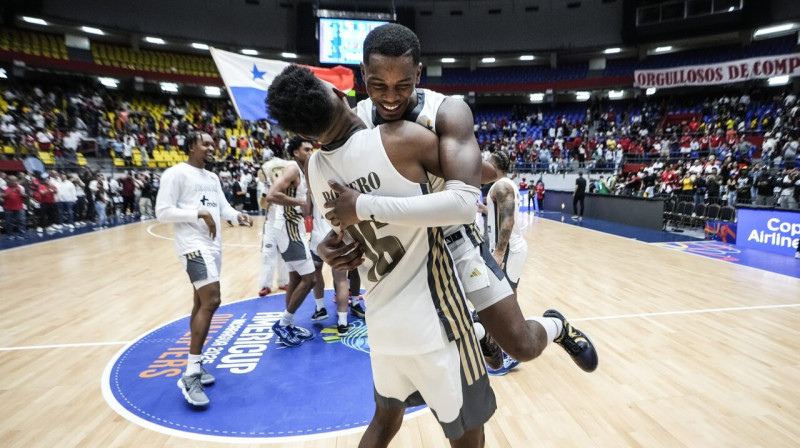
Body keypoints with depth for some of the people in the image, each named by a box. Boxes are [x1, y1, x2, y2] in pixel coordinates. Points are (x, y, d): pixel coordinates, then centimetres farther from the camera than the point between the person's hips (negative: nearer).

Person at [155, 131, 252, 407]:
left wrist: (238, 215, -4)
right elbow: (162, 212, -14)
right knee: (211, 301, -19)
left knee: (201, 303, 12)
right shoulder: (176, 174, -8)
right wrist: (199, 213, -21)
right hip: (194, 245, -9)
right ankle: (190, 375, -10)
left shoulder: (212, 178, 18)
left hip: (213, 245, 9)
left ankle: (194, 365, 23)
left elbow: (223, 207, 16)